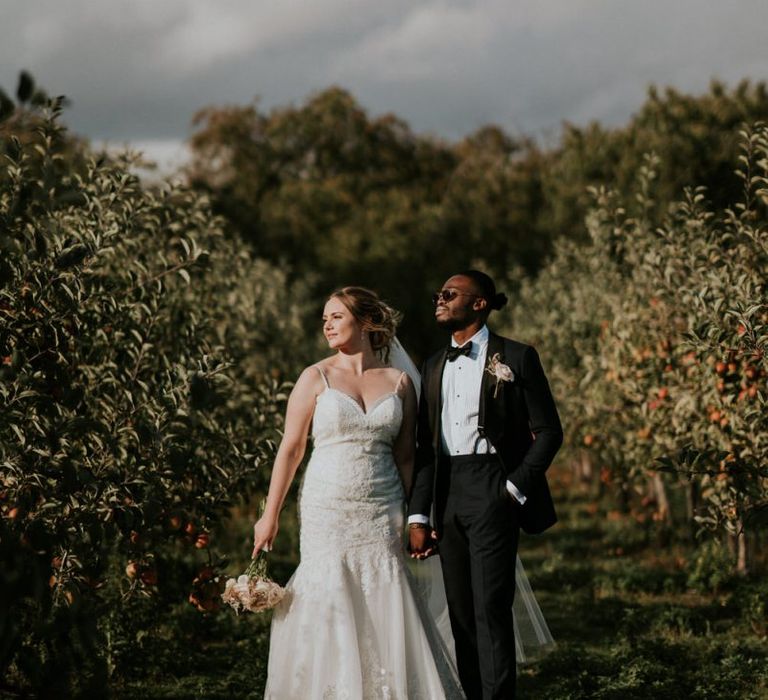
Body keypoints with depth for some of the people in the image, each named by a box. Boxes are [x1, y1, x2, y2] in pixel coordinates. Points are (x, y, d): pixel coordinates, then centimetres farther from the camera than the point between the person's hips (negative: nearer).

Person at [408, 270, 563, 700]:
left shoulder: (516, 358, 0)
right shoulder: (434, 367, 16)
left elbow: (549, 433, -1)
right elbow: (426, 447, 15)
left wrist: (516, 488, -9)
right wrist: (418, 515, 8)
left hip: (493, 491, -6)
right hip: (447, 495, 6)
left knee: (491, 608, -11)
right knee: (460, 611, 6)